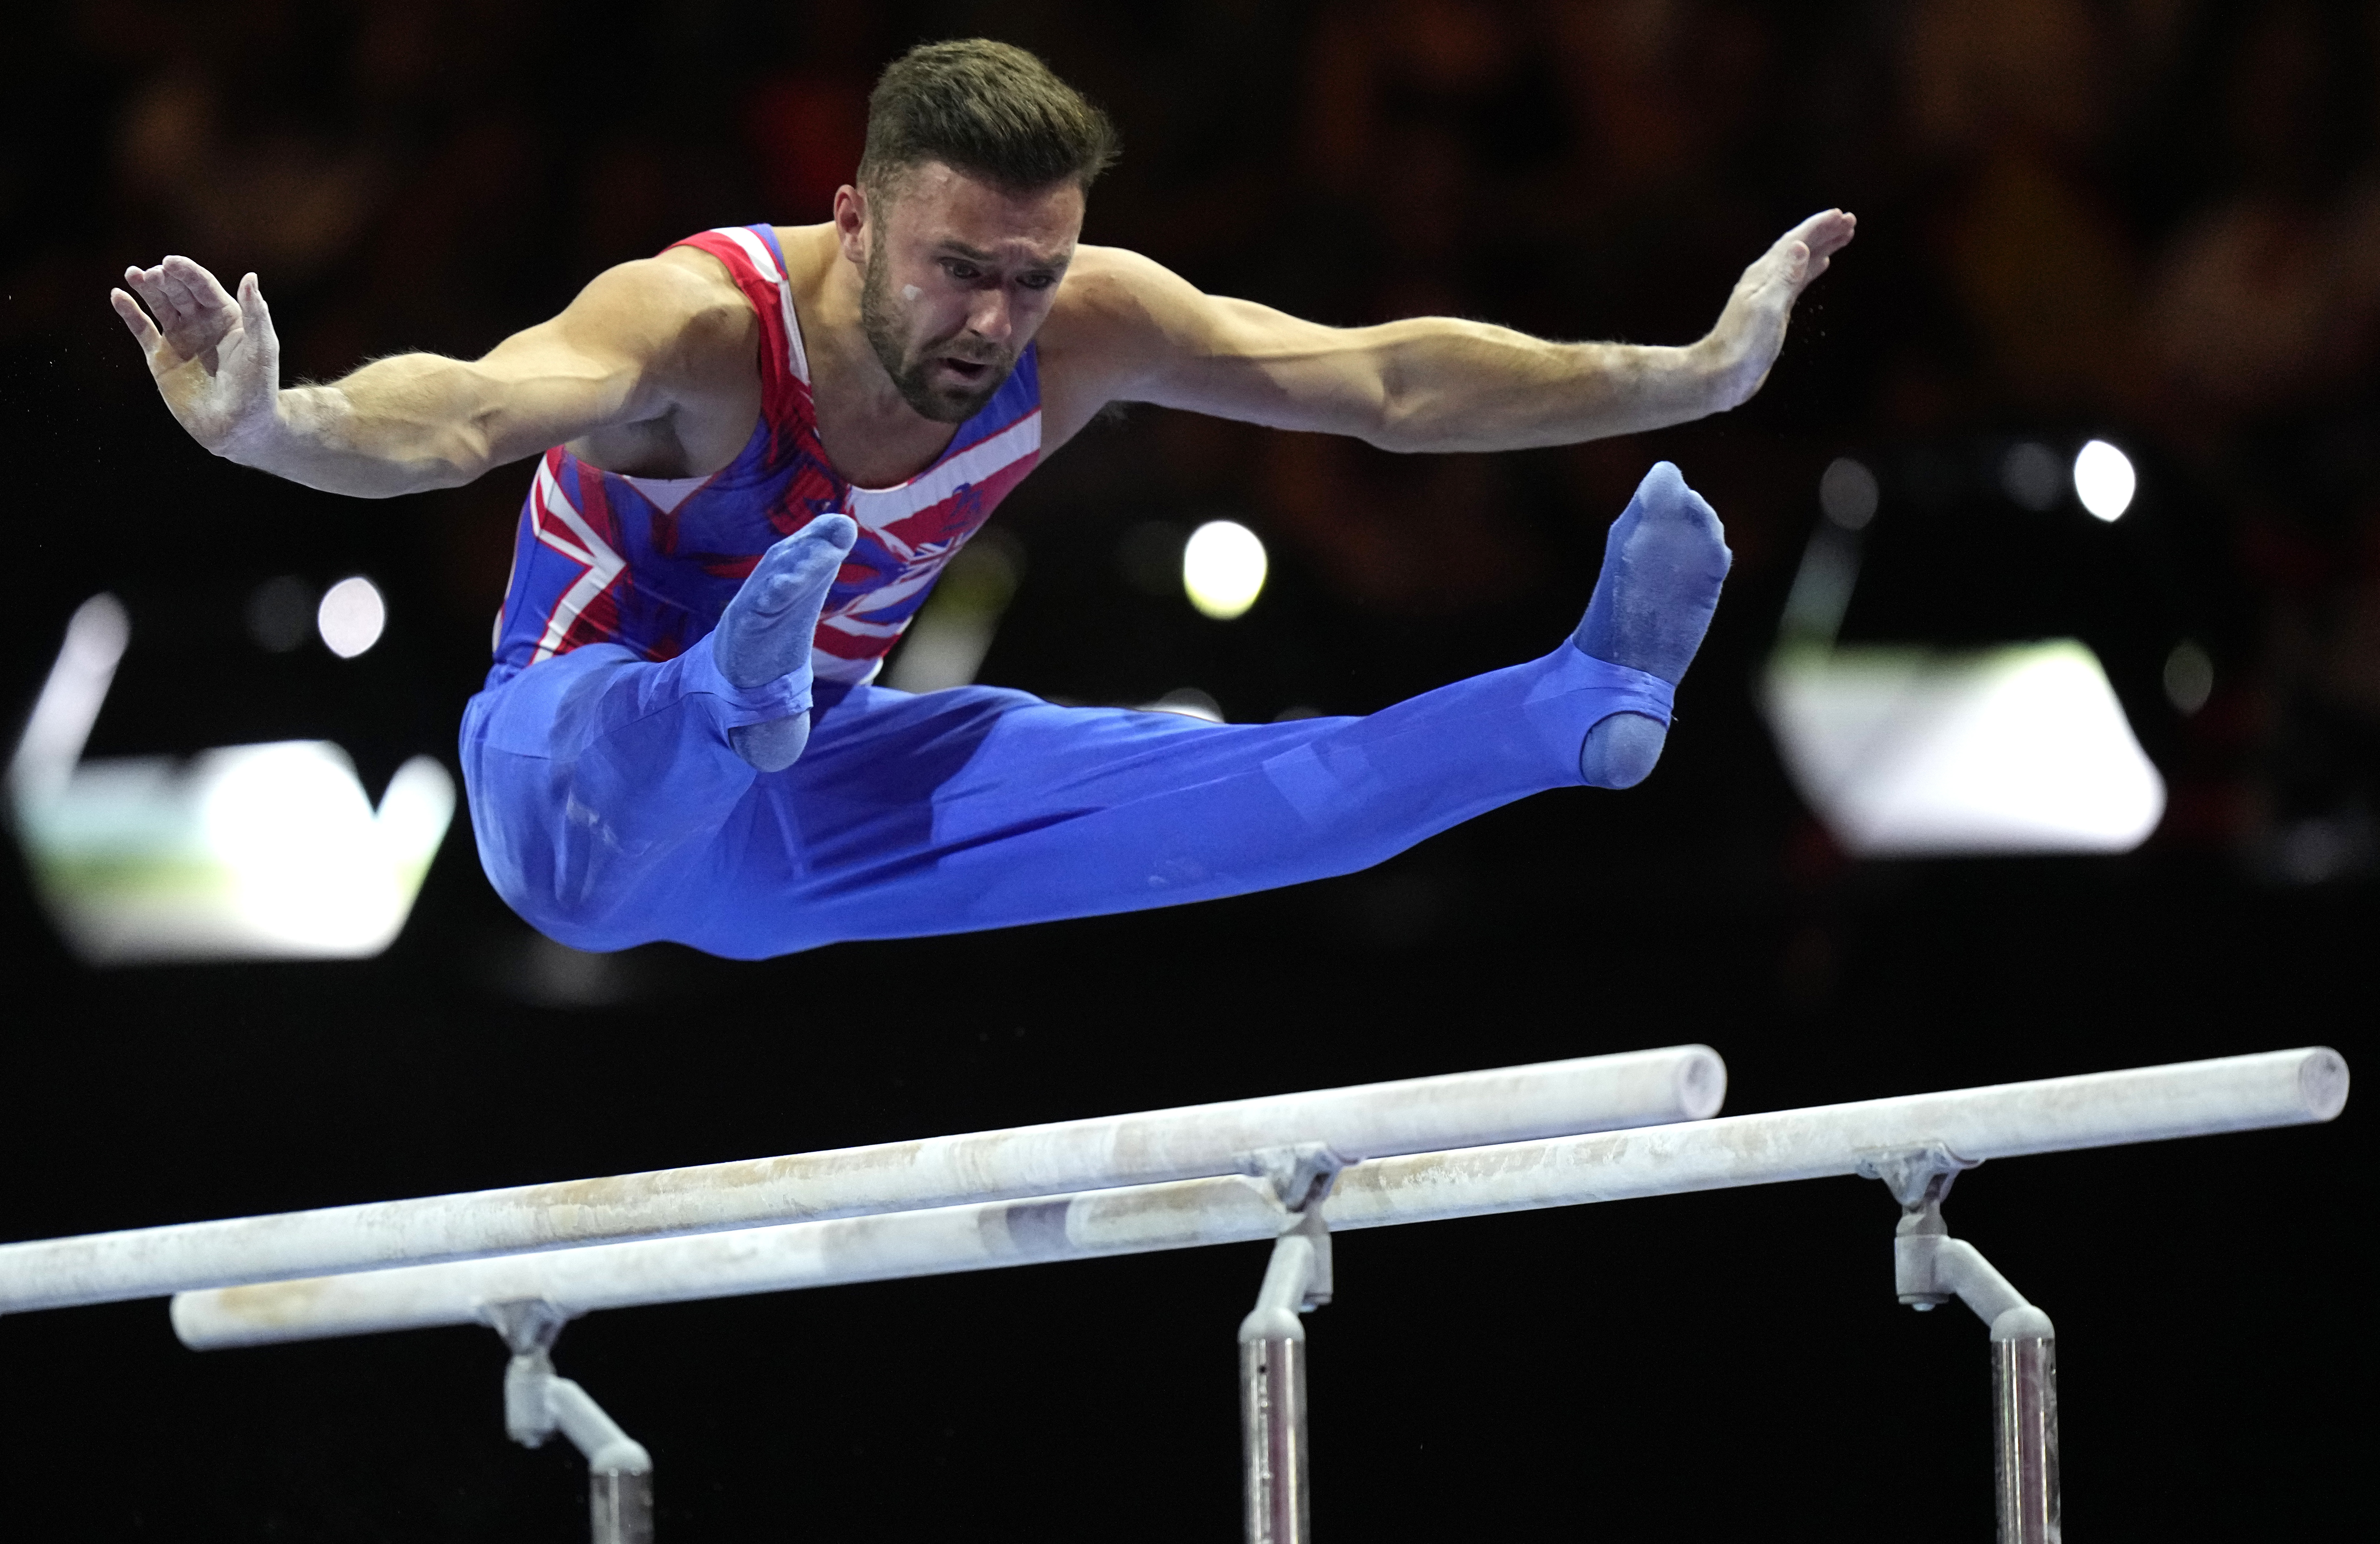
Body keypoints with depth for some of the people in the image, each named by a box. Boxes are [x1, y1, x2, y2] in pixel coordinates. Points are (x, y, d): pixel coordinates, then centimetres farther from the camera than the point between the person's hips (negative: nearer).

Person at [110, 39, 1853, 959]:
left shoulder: (1086, 325, -15)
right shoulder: (699, 325, -33)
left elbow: (1386, 380, -11)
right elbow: (463, 409, -52)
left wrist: (1687, 377, -17)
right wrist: (273, 427, -74)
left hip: (796, 809, 6)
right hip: (590, 755, -6)